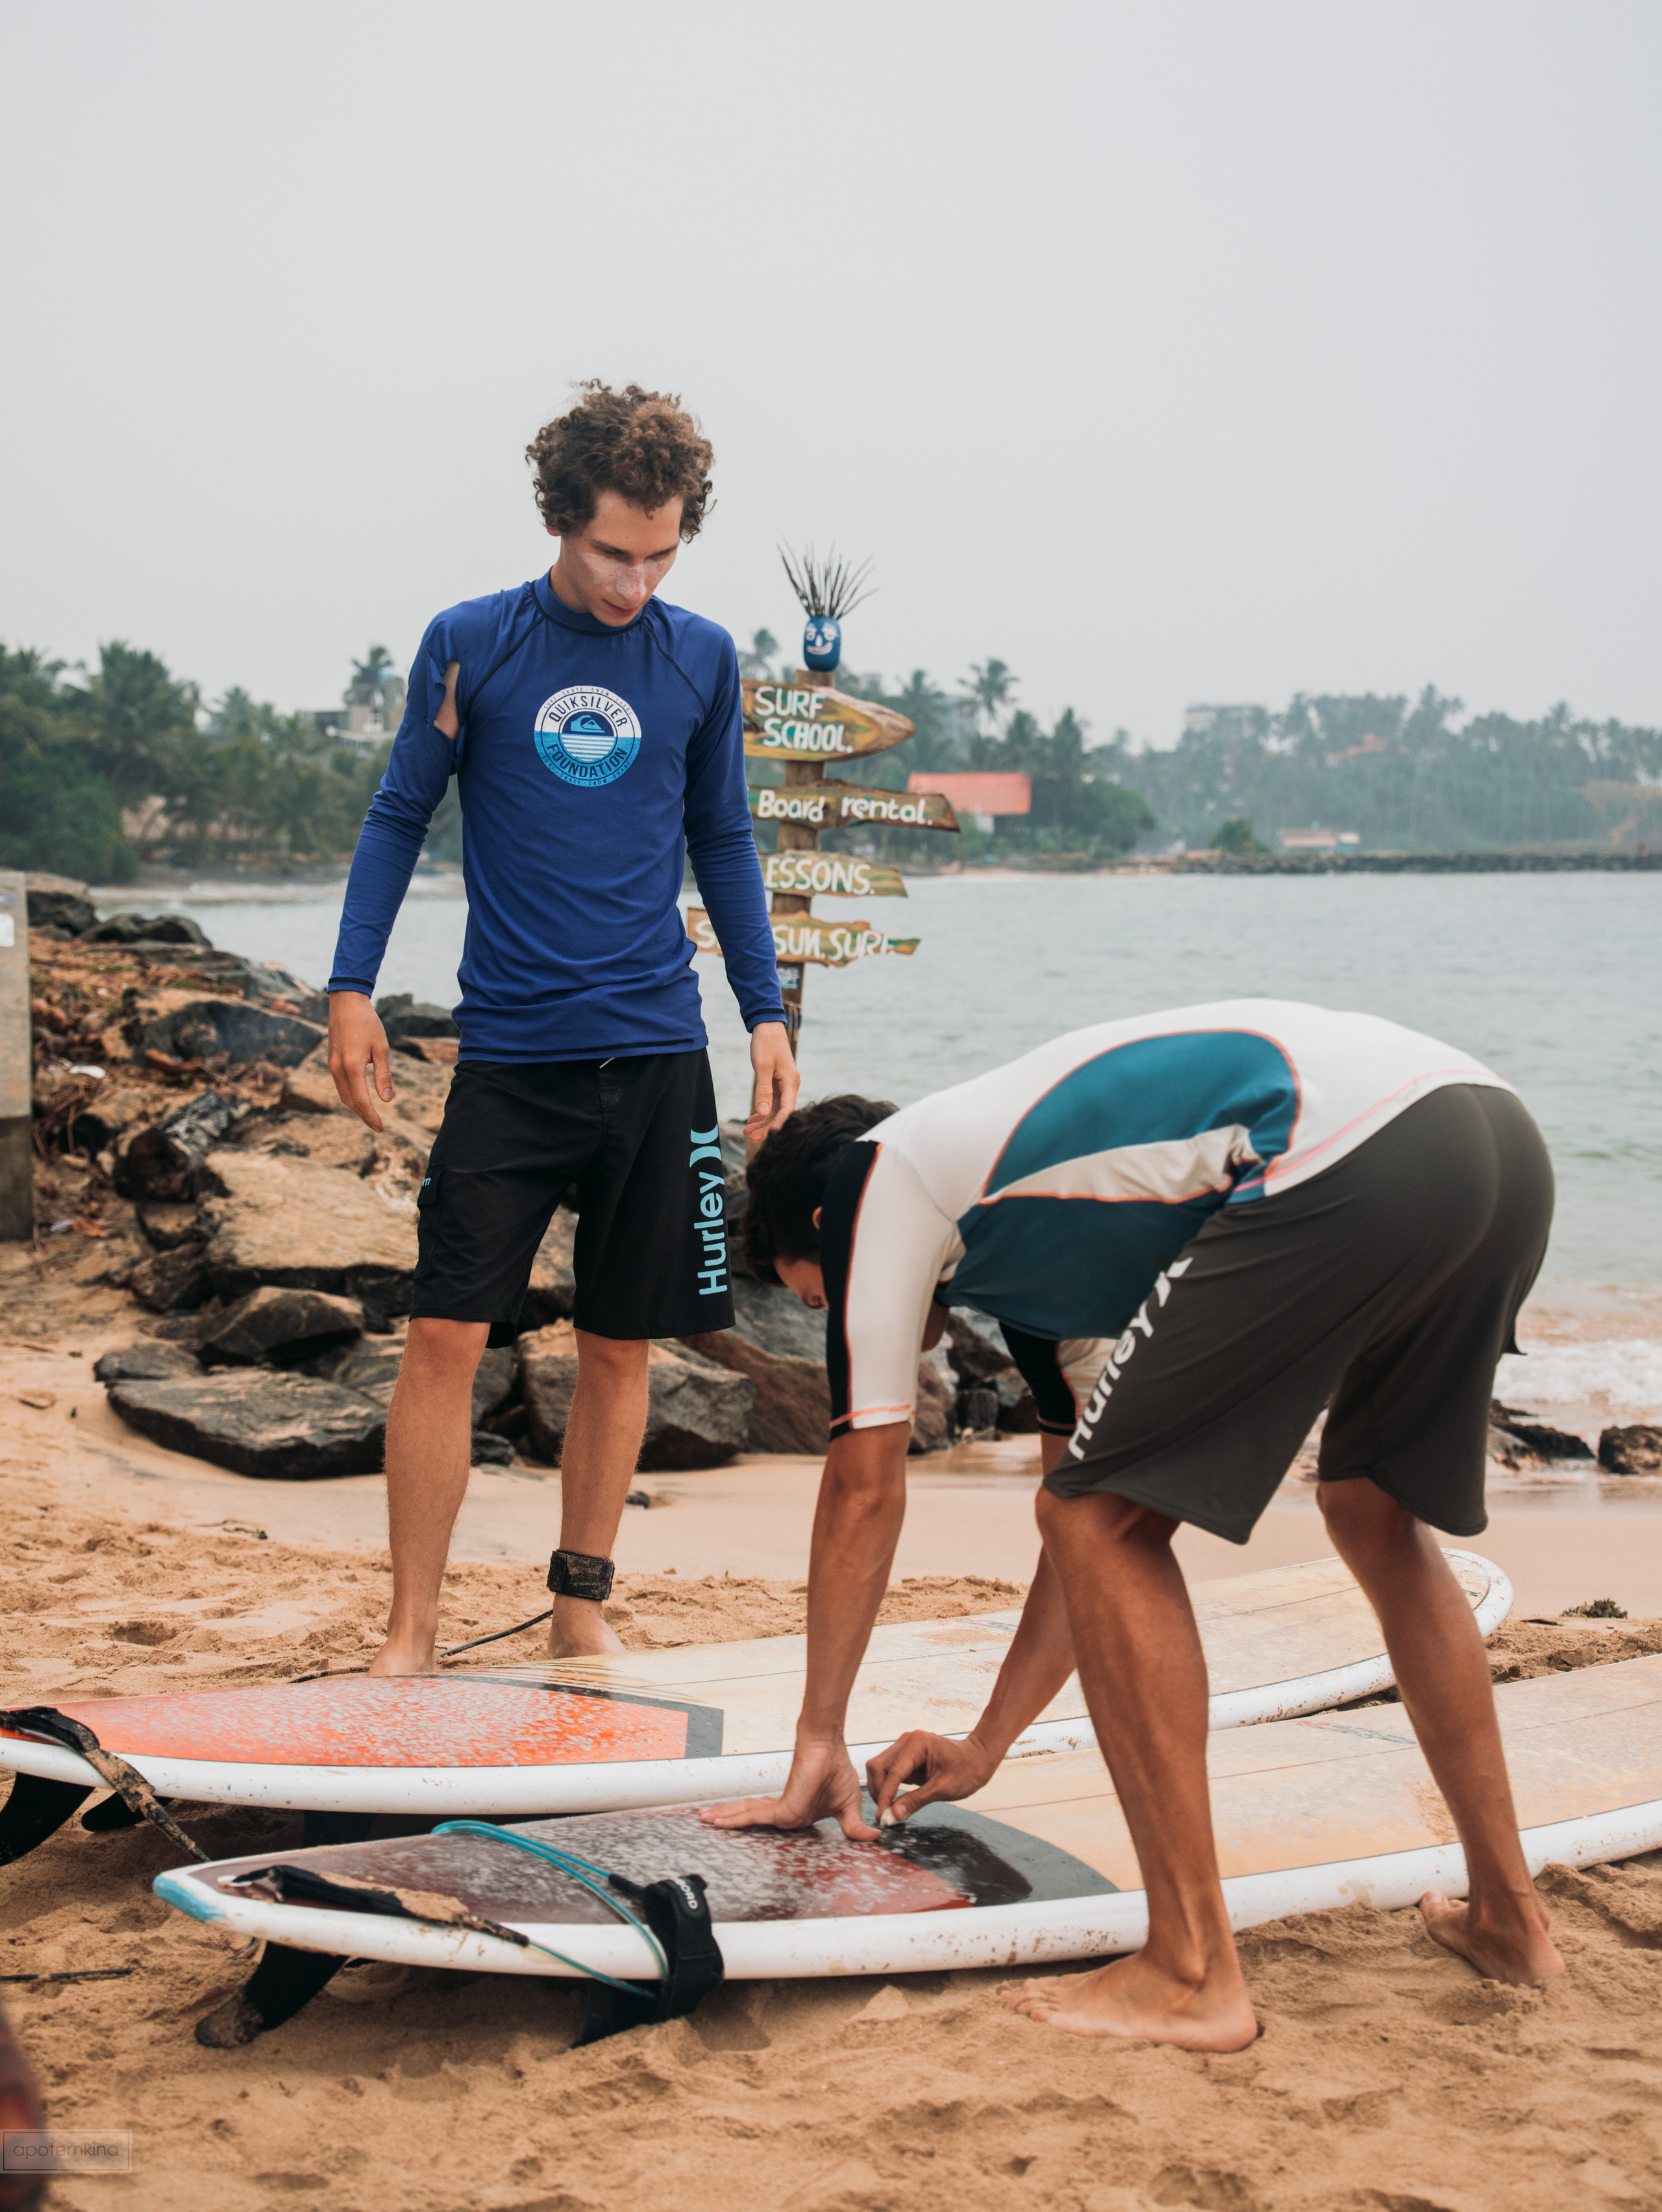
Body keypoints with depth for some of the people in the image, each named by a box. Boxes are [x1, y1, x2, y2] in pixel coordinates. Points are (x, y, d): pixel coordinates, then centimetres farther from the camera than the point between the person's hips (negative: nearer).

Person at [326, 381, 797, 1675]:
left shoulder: (702, 659, 6)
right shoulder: (470, 644, 1)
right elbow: (400, 816, 7)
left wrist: (766, 1012, 10)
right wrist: (352, 990, -1)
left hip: (657, 1055, 2)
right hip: (508, 1051, -2)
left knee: (620, 1346, 7)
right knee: (446, 1334, -6)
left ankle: (582, 1611, 21)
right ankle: (413, 1630, 4)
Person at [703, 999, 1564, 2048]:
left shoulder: (871, 1180, 16)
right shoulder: (1029, 1240, 36)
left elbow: (866, 1491, 16)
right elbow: (1110, 1511, 38)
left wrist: (820, 1744, 26)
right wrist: (985, 1747, 45)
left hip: (1348, 1160, -9)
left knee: (1105, 1523, 2)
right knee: (1375, 1515, 29)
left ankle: (1194, 1974, 4)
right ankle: (1510, 1914, 34)